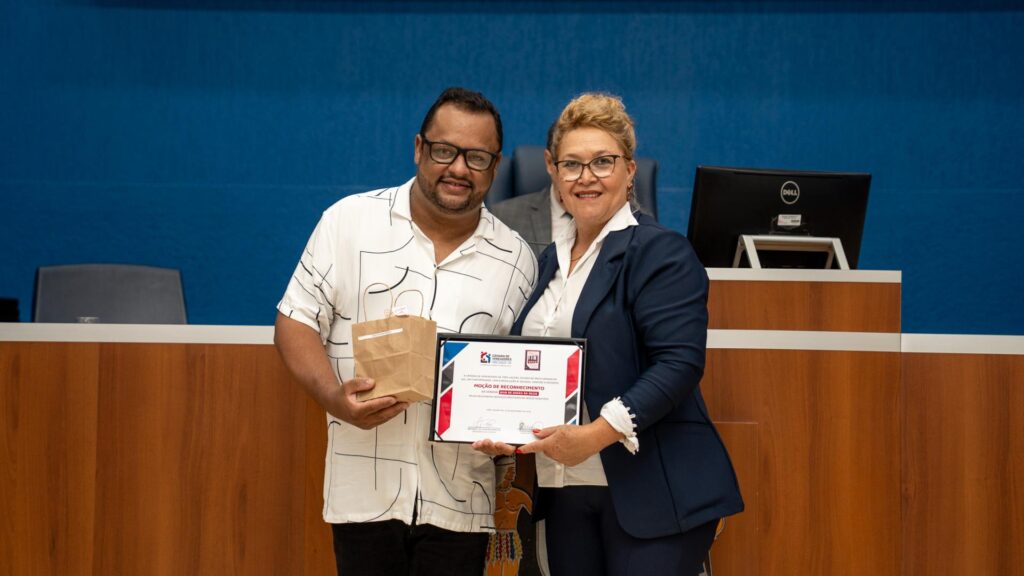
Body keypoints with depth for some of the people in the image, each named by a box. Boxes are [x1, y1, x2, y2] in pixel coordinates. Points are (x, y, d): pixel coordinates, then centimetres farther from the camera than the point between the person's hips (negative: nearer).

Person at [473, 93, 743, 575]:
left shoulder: (660, 253, -7)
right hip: (565, 493, 7)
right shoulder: (552, 259, 17)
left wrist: (596, 434, -24)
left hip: (648, 493, -7)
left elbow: (678, 364, -17)